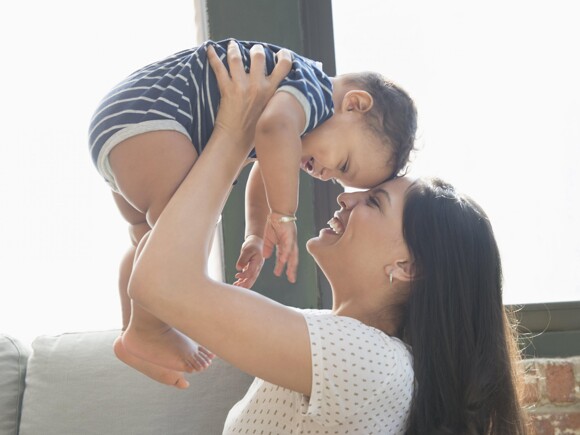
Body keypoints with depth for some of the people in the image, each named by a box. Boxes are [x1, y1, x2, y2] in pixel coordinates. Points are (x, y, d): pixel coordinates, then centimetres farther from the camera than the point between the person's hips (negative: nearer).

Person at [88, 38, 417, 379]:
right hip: (145, 112, -11)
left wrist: (255, 238, 19)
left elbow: (263, 177, 26)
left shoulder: (308, 107, 16)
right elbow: (275, 127, -40)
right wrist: (284, 217, -32)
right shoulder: (316, 91, -17)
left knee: (151, 237, 21)